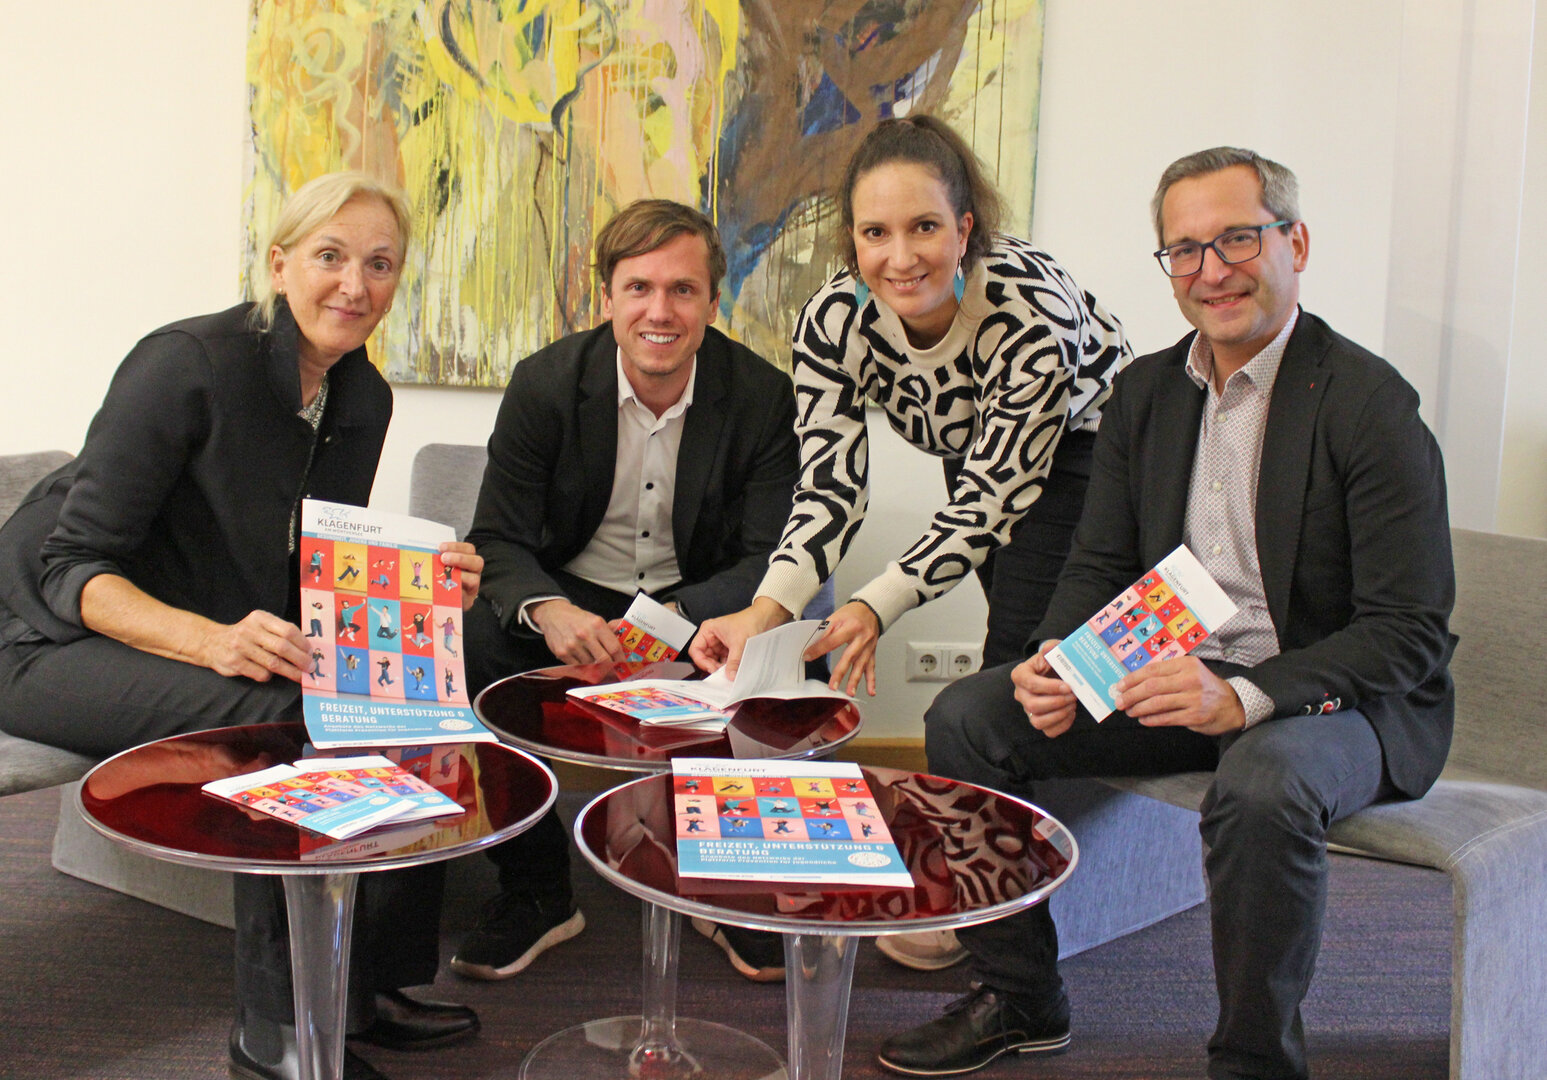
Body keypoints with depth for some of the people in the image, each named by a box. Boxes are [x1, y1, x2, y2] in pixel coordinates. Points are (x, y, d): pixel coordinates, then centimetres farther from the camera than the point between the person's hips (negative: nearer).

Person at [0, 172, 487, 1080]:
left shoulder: (363, 399, 1)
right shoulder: (190, 365, -21)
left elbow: (318, 577, 5)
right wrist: (209, 639, -40)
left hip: (228, 638, 7)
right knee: (277, 713, -33)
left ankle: (370, 984, -4)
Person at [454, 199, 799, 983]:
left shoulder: (763, 396, -9)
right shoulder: (544, 383, -8)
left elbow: (771, 558, -11)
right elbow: (499, 541, -9)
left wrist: (678, 618, -31)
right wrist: (547, 610, -33)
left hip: (700, 606, 0)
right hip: (573, 601, 1)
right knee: (466, 647, -28)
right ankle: (535, 889, -8)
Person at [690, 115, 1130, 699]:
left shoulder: (1031, 311, -36)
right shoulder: (833, 319, -25)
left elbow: (990, 501, -31)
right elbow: (830, 484, -22)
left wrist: (878, 607, -42)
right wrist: (769, 607, -39)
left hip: (1084, 439, -4)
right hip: (973, 450, 4)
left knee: (1020, 657, -16)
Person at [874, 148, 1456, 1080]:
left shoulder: (1370, 402, -15)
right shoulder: (1146, 391, 6)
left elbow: (1410, 634, -18)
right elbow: (1101, 564, 10)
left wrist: (1245, 696, -32)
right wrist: (1058, 659, -13)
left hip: (1330, 694, -6)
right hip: (1172, 676, 6)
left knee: (1263, 786, -38)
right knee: (966, 717, -6)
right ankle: (1020, 998, 8)